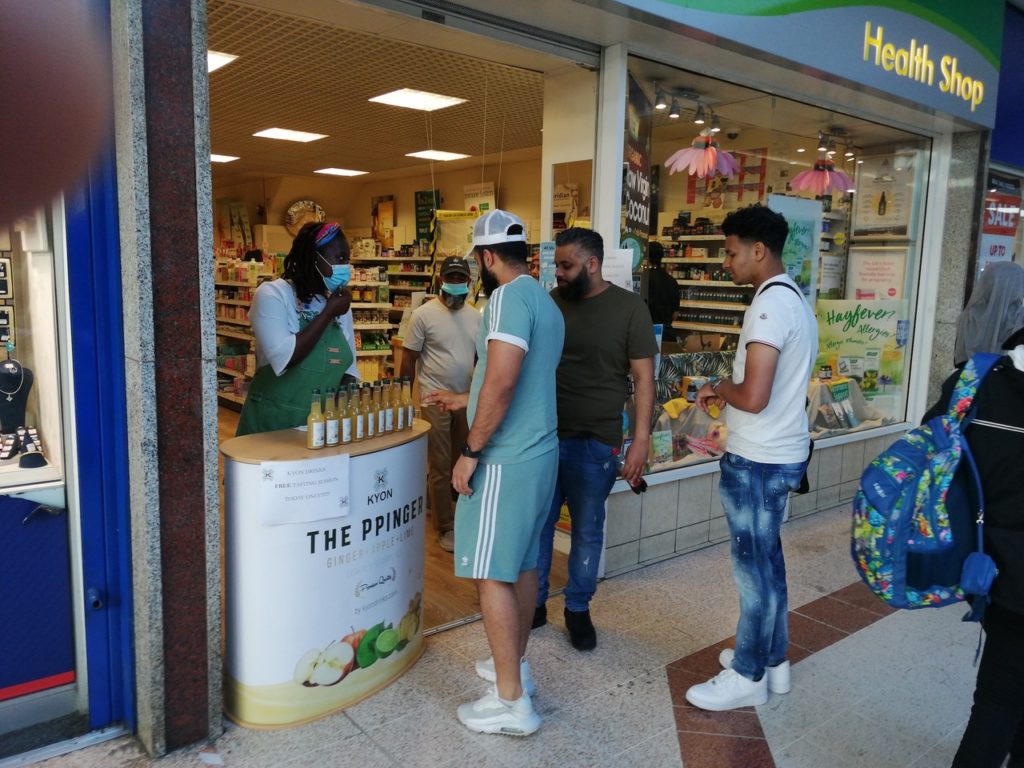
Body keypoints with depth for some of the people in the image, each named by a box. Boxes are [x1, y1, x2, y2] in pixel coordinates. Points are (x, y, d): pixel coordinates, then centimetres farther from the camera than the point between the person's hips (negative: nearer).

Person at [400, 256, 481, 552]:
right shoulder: (424, 314, -8)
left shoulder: (476, 316, 7)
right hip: (435, 400, -5)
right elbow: (408, 359, -5)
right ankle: (446, 526, 15)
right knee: (441, 467, 2)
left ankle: (461, 516, 33)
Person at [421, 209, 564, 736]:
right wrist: (461, 401, 31)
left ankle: (511, 702, 6)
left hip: (506, 460, -10)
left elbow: (501, 382, -26)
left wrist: (471, 451, -18)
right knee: (523, 564, 18)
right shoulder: (546, 303, 15)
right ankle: (514, 664, 33)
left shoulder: (509, 297, -15)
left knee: (491, 573, -2)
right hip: (539, 452, 10)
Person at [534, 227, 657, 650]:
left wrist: (641, 438, -10)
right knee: (537, 524, 12)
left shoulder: (629, 307, -5)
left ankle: (578, 609, 29)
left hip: (595, 442, -2)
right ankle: (534, 602, 29)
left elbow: (643, 377, -5)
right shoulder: (550, 302, 3)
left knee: (587, 530, 11)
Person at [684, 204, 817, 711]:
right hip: (782, 452, 10)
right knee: (766, 558, 20)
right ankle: (773, 659, 34)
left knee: (754, 565, 3)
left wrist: (719, 389, -8)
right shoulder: (794, 298, 12)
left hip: (758, 460, -10)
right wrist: (728, 391, 9)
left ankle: (748, 676, 18)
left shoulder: (770, 304, -20)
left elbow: (753, 397, -27)